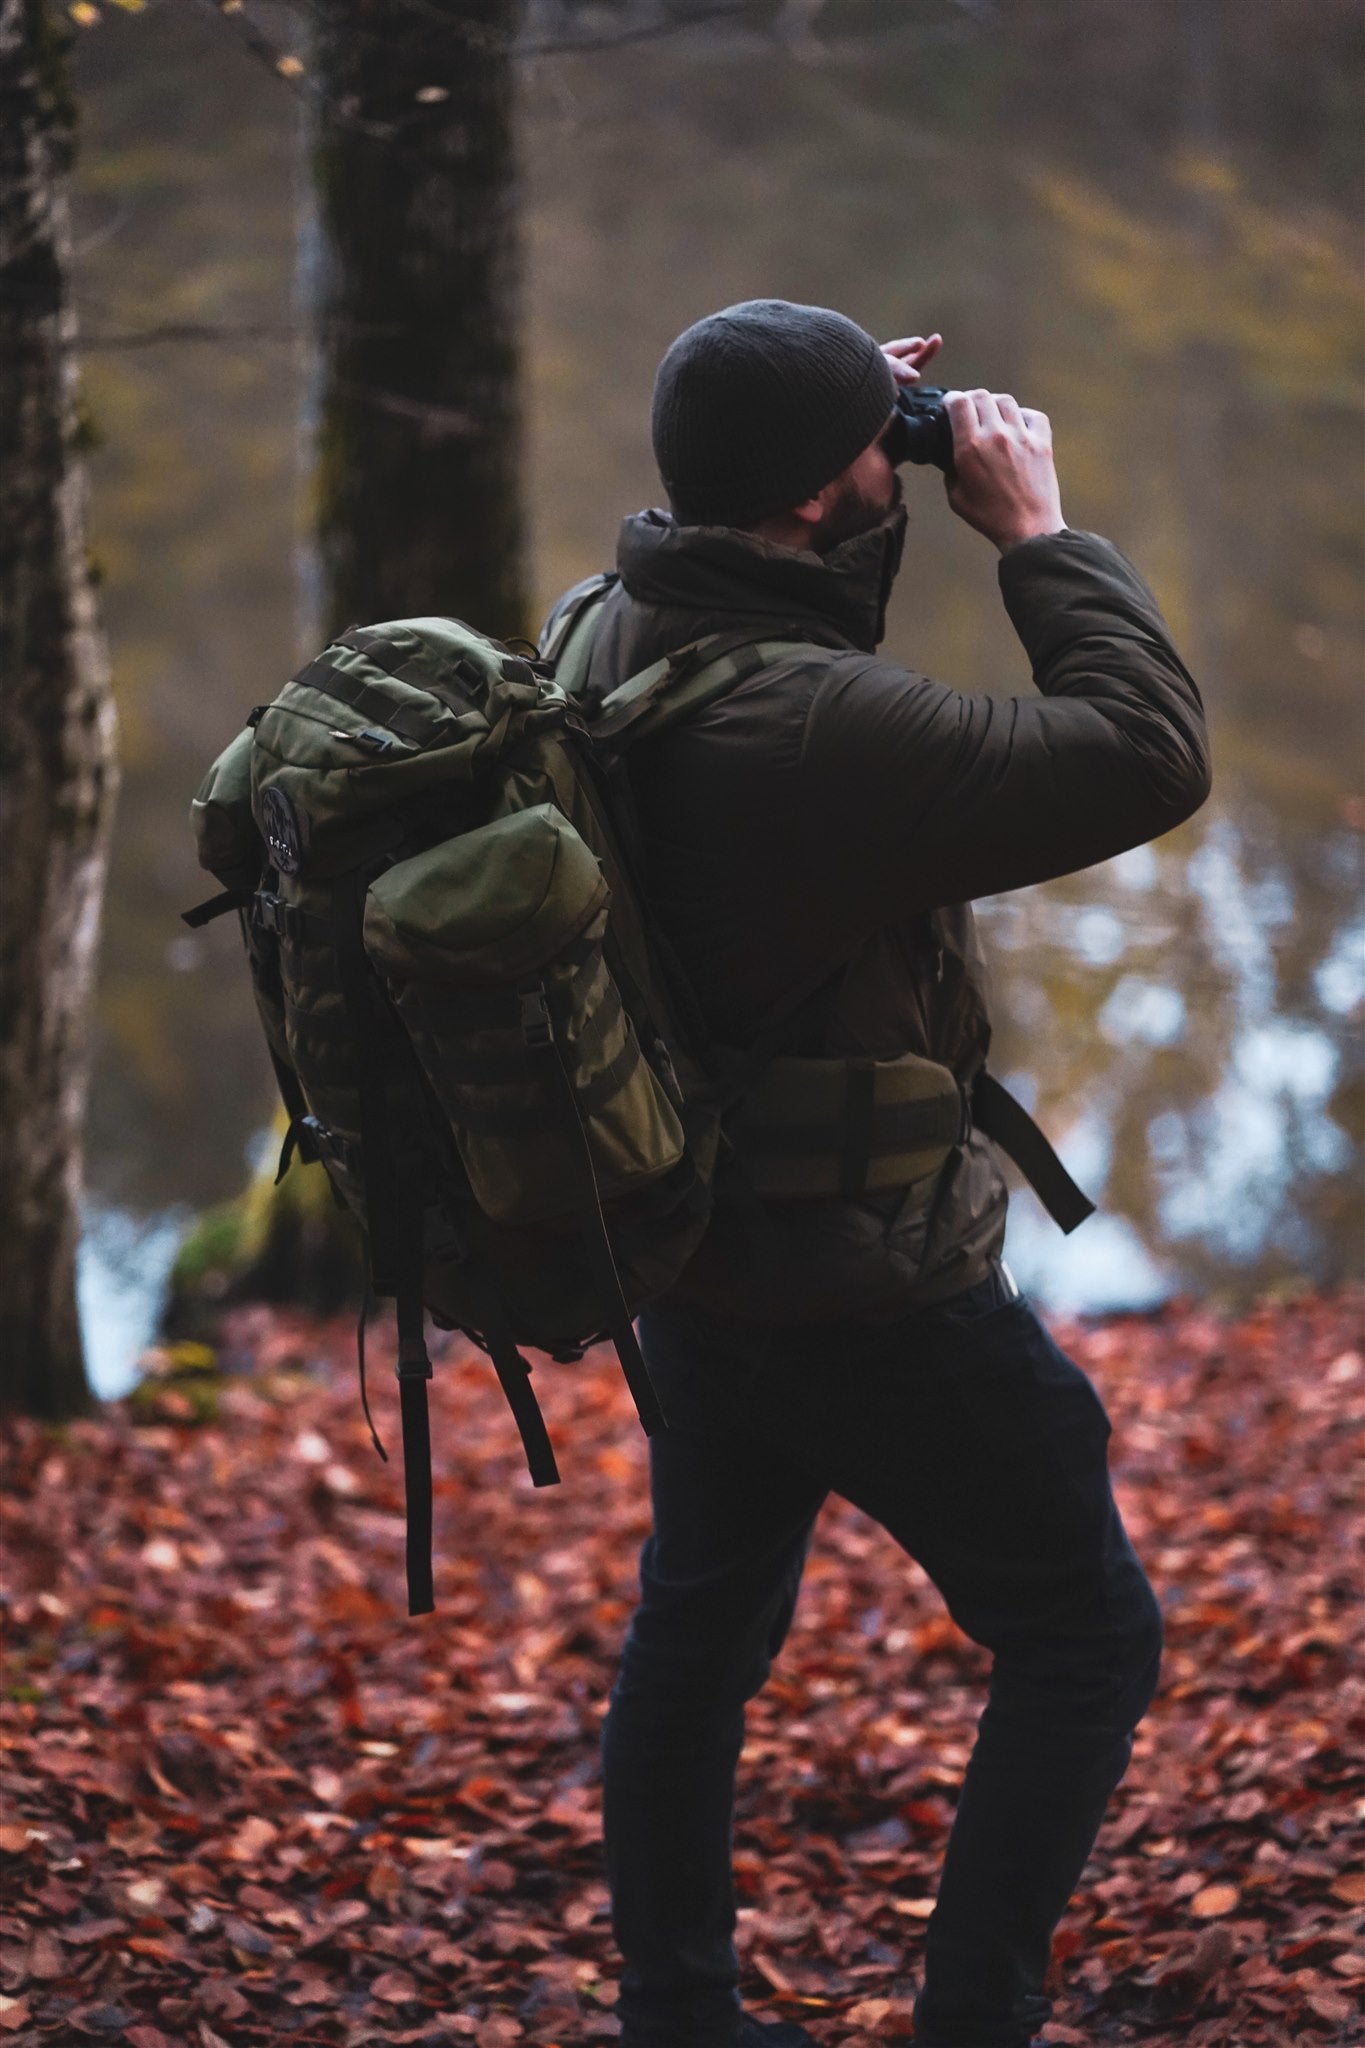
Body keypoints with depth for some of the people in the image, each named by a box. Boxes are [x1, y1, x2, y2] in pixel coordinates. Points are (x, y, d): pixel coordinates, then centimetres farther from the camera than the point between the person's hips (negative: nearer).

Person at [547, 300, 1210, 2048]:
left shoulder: (619, 632, -4)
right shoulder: (813, 727, -31)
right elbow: (1148, 759, -28)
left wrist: (867, 439, 5)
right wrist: (1035, 530, -18)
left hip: (693, 1250, 9)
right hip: (870, 1293, -9)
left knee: (701, 1623, 23)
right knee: (1084, 1639, 8)